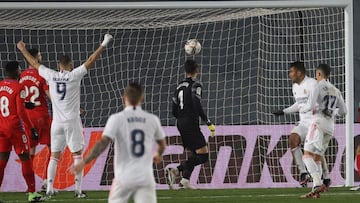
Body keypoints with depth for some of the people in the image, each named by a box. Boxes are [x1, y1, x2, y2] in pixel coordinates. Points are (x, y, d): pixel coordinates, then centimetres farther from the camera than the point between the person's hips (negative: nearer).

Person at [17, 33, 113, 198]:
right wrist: (103, 45, 1)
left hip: (57, 122, 3)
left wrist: (22, 49, 27)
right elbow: (91, 60, -6)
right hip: (72, 121, -3)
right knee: (77, 154, 3)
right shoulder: (74, 75, -7)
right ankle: (78, 189, -1)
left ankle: (49, 188, 1)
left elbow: (34, 63, 13)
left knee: (54, 156, 8)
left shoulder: (51, 76, 1)